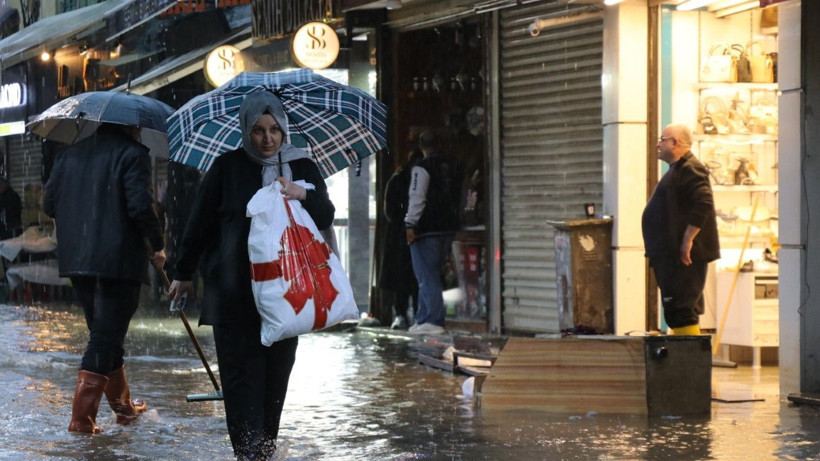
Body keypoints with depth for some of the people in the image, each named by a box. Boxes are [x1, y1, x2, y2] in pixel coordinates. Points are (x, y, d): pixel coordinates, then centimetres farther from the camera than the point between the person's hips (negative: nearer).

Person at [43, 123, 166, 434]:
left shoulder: (70, 153, 12)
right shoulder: (132, 153, -7)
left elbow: (50, 204, 11)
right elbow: (140, 206, -16)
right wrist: (157, 245, -4)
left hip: (75, 257, 7)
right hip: (119, 259, -6)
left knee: (103, 332, 20)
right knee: (107, 335, -3)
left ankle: (123, 405, 31)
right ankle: (82, 417, -10)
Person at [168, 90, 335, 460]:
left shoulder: (303, 167, 8)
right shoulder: (228, 167, 0)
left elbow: (326, 218, 4)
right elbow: (199, 222, 5)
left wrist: (303, 195, -17)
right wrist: (183, 273, 8)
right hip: (234, 292, -2)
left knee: (276, 374, 6)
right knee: (241, 374, -7)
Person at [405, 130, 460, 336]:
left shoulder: (422, 168, -11)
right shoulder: (450, 168, 13)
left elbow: (417, 198, -18)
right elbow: (456, 198, 19)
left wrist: (410, 225, -17)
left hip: (427, 230, -8)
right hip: (447, 228, 8)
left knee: (427, 277, -6)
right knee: (430, 276, 15)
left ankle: (434, 321, -12)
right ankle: (423, 319, 18)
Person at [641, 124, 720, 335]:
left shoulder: (689, 169, -12)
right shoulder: (677, 169, 22)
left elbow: (704, 203, -25)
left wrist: (688, 240, -26)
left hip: (682, 255, -11)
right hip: (669, 254, 11)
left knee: (680, 310, -14)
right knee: (677, 312, 13)